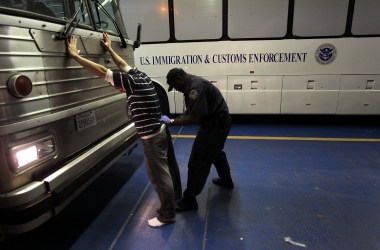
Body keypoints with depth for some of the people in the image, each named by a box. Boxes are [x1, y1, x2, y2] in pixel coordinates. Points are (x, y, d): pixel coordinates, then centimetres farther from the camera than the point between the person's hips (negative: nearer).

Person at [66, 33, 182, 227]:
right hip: (161, 131, 10)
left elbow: (101, 71, -19)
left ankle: (167, 215, 18)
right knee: (168, 167, 25)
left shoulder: (132, 82, -18)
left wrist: (75, 55, -12)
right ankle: (176, 195, 47)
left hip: (152, 138, -10)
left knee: (159, 176, 3)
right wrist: (109, 49, 33)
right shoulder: (140, 76, 6)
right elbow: (124, 65, 24)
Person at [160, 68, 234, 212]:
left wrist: (172, 122, -23)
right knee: (215, 152, 31)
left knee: (198, 162, -6)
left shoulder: (196, 87, -25)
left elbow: (195, 118, -30)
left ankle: (189, 200, 7)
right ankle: (226, 180, 53)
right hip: (216, 122, 11)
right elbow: (190, 112, 10)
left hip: (216, 124, -11)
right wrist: (173, 120, -1)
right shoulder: (191, 85, 7)